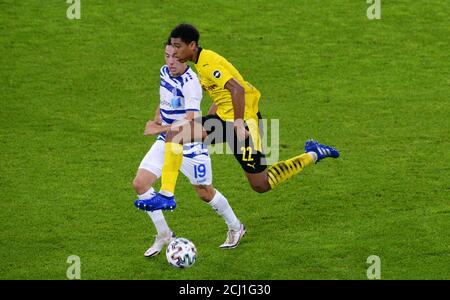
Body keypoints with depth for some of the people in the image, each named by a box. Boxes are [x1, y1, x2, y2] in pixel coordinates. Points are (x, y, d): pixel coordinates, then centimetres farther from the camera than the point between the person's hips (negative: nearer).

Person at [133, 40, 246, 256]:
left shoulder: (190, 83, -25)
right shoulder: (164, 72, 0)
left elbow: (189, 123, -34)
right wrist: (157, 117, 7)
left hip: (190, 146, -7)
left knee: (205, 193, 8)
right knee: (140, 183, -6)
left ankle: (235, 228, 36)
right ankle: (163, 235, 8)